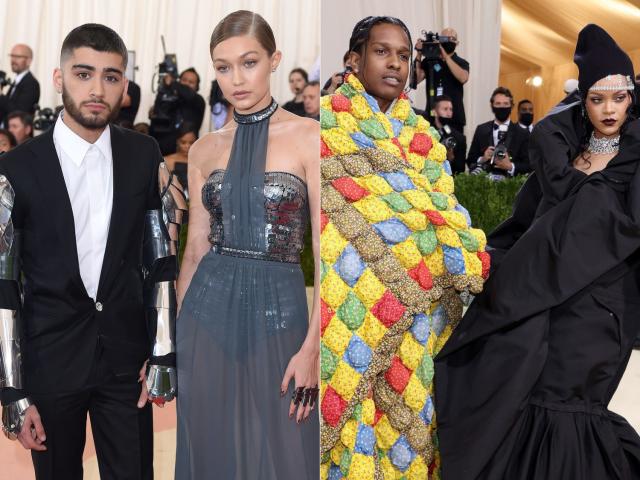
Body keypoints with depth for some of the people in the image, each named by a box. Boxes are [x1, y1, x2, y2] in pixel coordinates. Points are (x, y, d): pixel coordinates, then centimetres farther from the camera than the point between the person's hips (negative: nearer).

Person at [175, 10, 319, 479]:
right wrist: (177, 329, 11)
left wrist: (312, 346, -14)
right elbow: (196, 247, 11)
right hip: (209, 310, 4)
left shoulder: (308, 136, -5)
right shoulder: (204, 149, 7)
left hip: (277, 313, -3)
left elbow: (326, 251, -9)